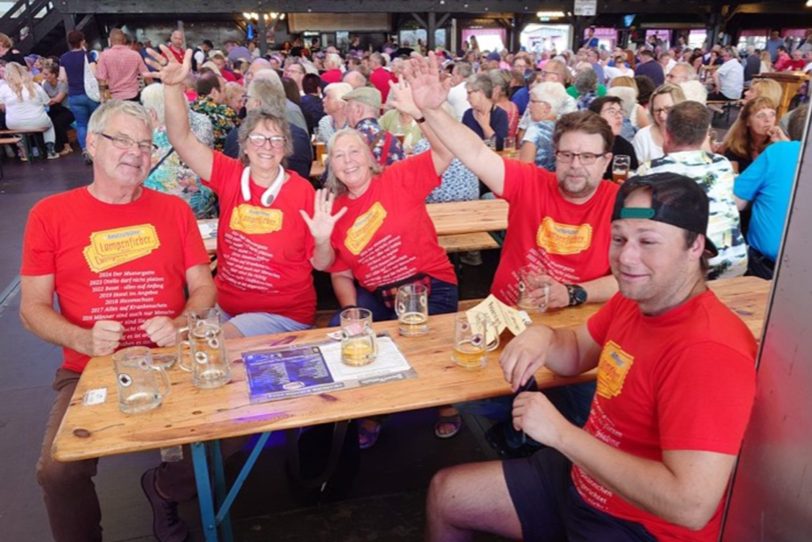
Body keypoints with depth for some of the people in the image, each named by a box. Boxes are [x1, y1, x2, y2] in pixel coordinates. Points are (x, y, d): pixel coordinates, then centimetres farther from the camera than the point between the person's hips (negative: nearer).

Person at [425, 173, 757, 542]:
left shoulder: (709, 351, -30)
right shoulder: (635, 298, -4)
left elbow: (691, 506, -34)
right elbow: (577, 353, 12)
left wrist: (561, 433, -30)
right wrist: (542, 337, -12)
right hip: (581, 480, 8)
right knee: (445, 493, 14)